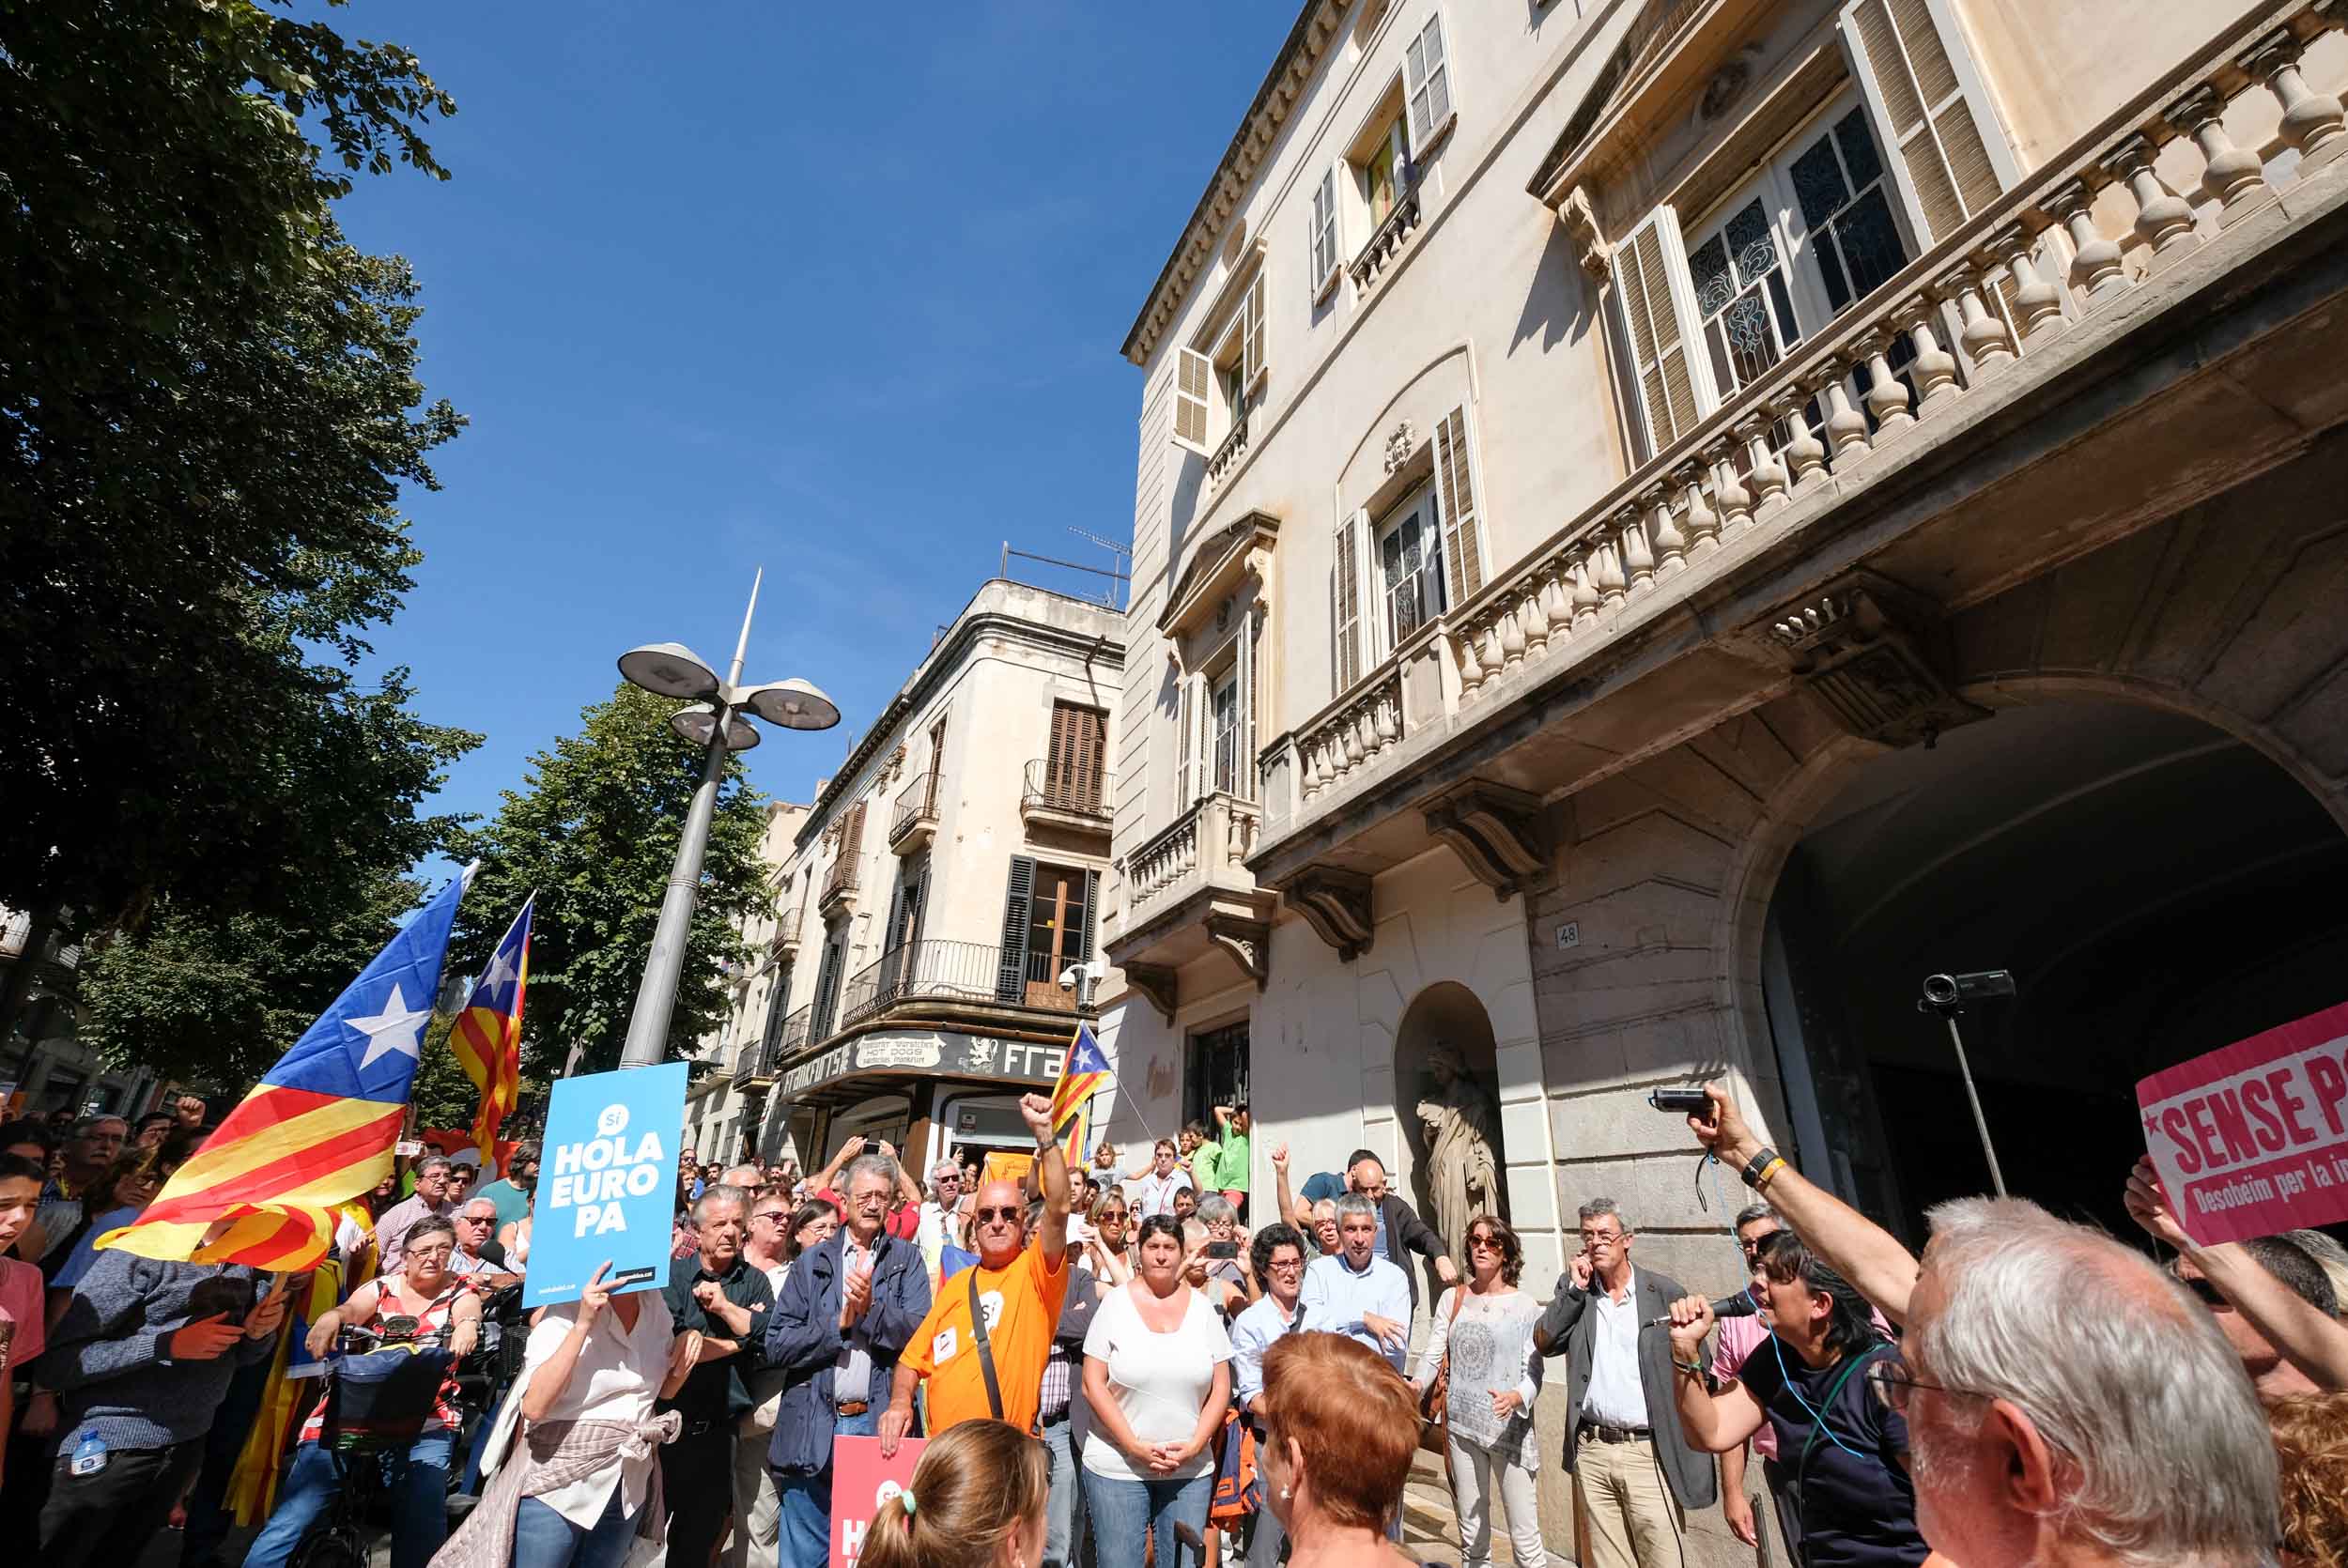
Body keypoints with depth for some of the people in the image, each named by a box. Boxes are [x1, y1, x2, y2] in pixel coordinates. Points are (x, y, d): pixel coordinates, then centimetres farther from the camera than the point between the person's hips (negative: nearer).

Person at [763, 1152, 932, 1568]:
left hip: (878, 1427, -1)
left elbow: (919, 1335, -7)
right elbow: (776, 1346, 0)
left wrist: (873, 1307, -22)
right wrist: (840, 1322, -13)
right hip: (813, 1427, 1)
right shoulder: (813, 1261, 5)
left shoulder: (907, 1260, 3)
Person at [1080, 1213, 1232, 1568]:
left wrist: (1195, 1446, -7)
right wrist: (1135, 1446, -12)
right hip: (1117, 1467, -2)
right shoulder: (1115, 1304, -5)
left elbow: (1221, 1388, 4)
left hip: (1191, 1469, 2)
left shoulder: (1202, 1308, 2)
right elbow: (1093, 1385, -6)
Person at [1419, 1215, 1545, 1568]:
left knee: (1525, 1537, -1)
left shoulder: (1524, 1306, -5)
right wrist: (1418, 1385, -17)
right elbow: (1432, 1354, 2)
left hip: (1509, 1429, -3)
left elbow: (1534, 1372, -7)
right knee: (1472, 1535, 15)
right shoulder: (1452, 1299, 4)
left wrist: (1516, 1397, -27)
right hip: (1462, 1427, 3)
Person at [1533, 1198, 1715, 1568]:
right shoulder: (1573, 1287, 5)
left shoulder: (1666, 1292, -3)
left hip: (1650, 1452, -3)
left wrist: (1697, 1454, -4)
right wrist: (1575, 1288, -9)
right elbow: (1544, 1343, -4)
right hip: (1591, 1452, 3)